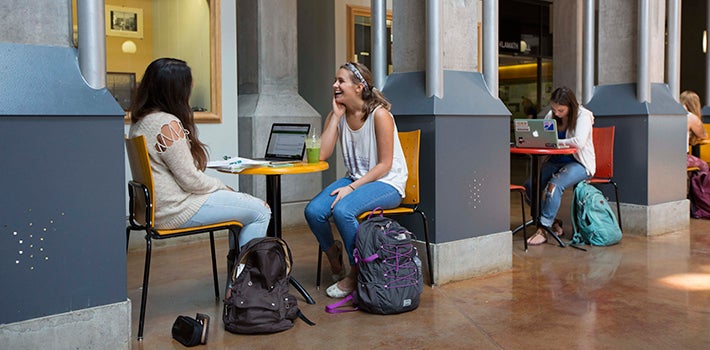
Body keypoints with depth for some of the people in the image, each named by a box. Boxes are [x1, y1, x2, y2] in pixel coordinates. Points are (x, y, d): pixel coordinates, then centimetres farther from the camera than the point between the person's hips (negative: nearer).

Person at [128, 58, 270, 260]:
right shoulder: (168, 124, -21)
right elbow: (190, 180, -20)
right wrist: (223, 187, -3)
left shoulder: (140, 121, 10)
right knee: (260, 212, -5)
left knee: (246, 202, 21)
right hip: (176, 210, -10)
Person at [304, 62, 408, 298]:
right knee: (313, 211, -18)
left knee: (342, 210, -32)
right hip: (355, 180, 6)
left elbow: (385, 165, -15)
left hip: (387, 184, -6)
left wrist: (352, 188, -21)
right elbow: (321, 154, -10)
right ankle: (334, 256, 12)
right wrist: (336, 115, -11)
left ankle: (356, 273, -9)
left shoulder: (379, 114, -14)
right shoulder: (338, 115, 4)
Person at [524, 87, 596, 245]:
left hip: (579, 163, -6)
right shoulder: (551, 116, 7)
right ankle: (553, 222, -1)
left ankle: (543, 229, -24)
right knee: (530, 185, -16)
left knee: (554, 185, -33)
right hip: (556, 161, 6)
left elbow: (579, 142, -28)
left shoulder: (583, 116, -12)